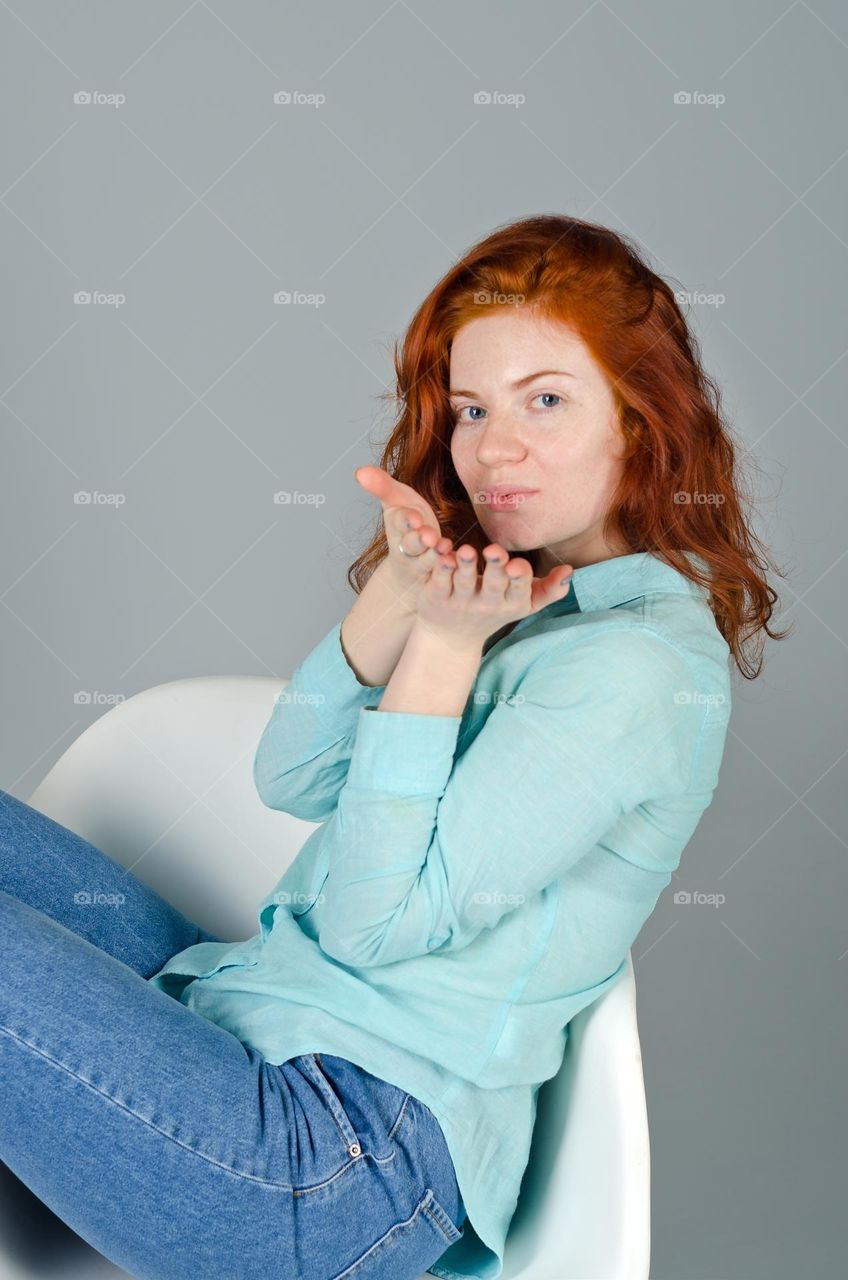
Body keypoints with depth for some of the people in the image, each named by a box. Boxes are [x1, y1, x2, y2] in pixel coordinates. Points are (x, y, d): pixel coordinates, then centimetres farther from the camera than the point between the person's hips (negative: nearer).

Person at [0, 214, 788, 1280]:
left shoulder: (638, 663, -17)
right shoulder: (522, 589, 10)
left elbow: (374, 923, -17)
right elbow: (290, 780, 3)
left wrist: (445, 641, -17)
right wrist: (395, 593, -12)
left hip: (356, 1142, -9)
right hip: (250, 1007, 9)